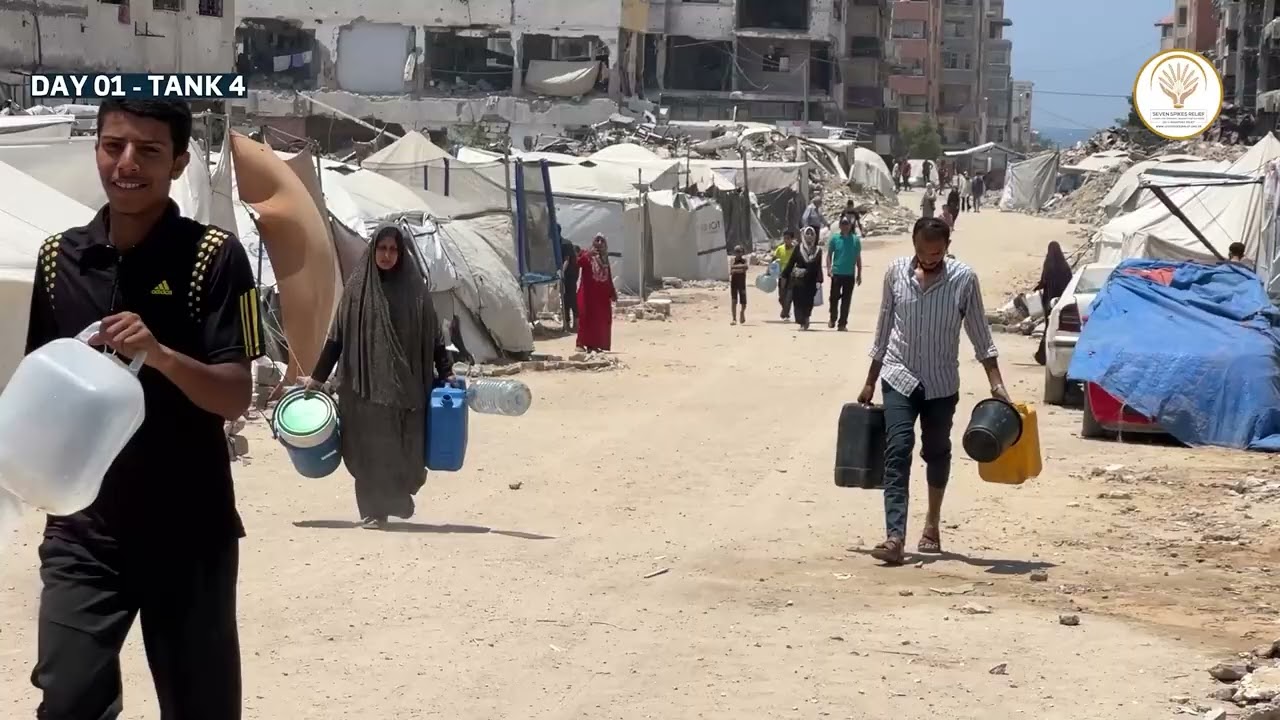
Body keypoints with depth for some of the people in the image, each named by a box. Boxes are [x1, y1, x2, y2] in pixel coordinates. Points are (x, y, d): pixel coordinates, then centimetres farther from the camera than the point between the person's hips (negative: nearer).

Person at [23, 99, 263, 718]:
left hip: (190, 532, -2)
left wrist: (160, 355, -28)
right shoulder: (59, 256, 5)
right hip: (83, 527, 3)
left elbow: (235, 397, -12)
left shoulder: (213, 256, -7)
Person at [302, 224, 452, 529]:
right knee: (369, 448, -1)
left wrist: (446, 374, 0)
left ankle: (398, 499, 24)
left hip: (406, 384, 1)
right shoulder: (357, 287, 4)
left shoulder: (414, 288, 5)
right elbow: (337, 336, 6)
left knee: (404, 447, 2)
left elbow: (433, 336, 6)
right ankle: (373, 511, 9)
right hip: (365, 384, -1)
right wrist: (317, 377, 6)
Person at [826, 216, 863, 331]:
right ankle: (833, 319, 23)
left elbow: (858, 258, 9)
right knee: (834, 297, 3)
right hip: (837, 273, -1)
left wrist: (859, 274, 9)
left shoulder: (855, 240, 4)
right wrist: (829, 268, -8)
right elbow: (829, 255, 6)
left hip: (850, 274, 1)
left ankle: (842, 323, 8)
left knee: (846, 300, 2)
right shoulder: (834, 239, 1)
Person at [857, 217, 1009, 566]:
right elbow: (884, 328, 6)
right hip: (899, 377, 0)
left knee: (937, 452, 13)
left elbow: (980, 334, -2)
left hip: (942, 382, 0)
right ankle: (894, 537, -21)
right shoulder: (896, 272, -4)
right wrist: (870, 382, 10)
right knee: (898, 452, -13)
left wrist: (996, 383, -9)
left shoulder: (963, 278, -9)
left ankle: (932, 524, 34)